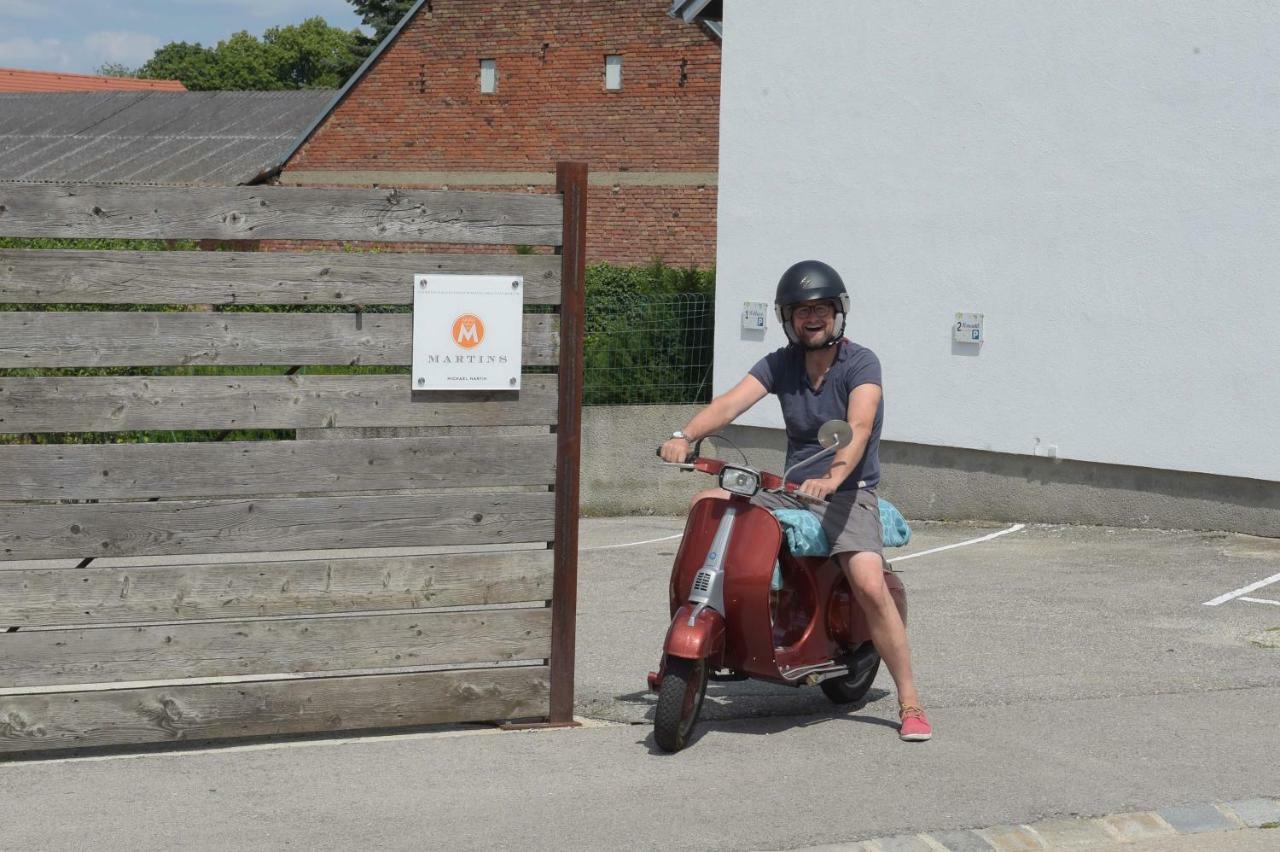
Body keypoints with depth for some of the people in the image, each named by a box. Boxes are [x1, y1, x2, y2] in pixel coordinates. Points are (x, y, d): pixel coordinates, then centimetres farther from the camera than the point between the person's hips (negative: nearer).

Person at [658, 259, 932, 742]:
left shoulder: (860, 363, -10)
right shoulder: (780, 364, 4)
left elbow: (858, 428, -28)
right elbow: (731, 402, -12)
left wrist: (832, 478, -47)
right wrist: (686, 435, -31)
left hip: (848, 491, -5)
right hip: (788, 488, 5)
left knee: (870, 587, -24)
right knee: (705, 505, -8)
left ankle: (910, 703, -14)